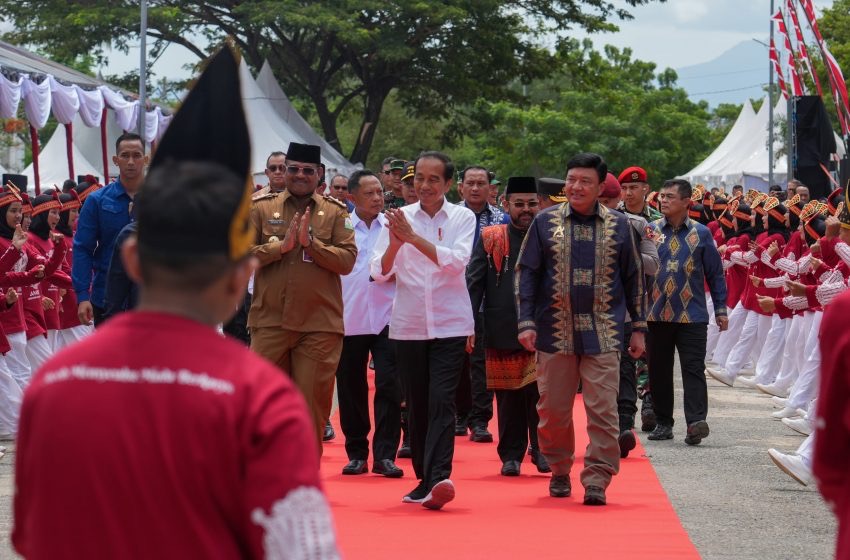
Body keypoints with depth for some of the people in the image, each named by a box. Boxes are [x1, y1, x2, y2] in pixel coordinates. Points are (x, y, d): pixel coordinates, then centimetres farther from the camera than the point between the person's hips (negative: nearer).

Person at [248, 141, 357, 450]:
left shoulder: (335, 212, 6)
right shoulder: (261, 207, 6)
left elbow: (347, 260, -3)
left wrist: (311, 242, -15)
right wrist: (282, 245, -13)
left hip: (320, 325, 0)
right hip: (269, 321, 0)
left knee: (313, 400, 2)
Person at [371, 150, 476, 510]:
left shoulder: (462, 218, 2)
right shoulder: (399, 217, 5)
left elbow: (457, 261, -14)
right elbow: (380, 272, 0)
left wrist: (414, 237, -21)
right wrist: (395, 243, -19)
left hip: (450, 325, -2)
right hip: (408, 325, 2)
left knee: (441, 401, -13)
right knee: (416, 404, 7)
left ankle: (438, 479, -23)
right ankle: (424, 479, 16)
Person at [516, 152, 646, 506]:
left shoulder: (619, 225, 6)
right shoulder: (546, 222, 5)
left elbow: (633, 278, 11)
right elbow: (526, 273, 5)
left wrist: (638, 327, 8)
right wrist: (526, 322, -4)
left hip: (602, 335, -1)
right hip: (555, 332, 1)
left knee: (603, 410, -7)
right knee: (553, 409, 6)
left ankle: (597, 479, -4)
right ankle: (559, 470, 24)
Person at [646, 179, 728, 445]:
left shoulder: (701, 233, 4)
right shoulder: (650, 231, 7)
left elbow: (715, 273, 8)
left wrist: (720, 309, 5)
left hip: (692, 315, -2)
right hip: (656, 313, 2)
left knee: (693, 368, -8)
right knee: (659, 370, 8)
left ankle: (696, 422, -16)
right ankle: (663, 422, 17)